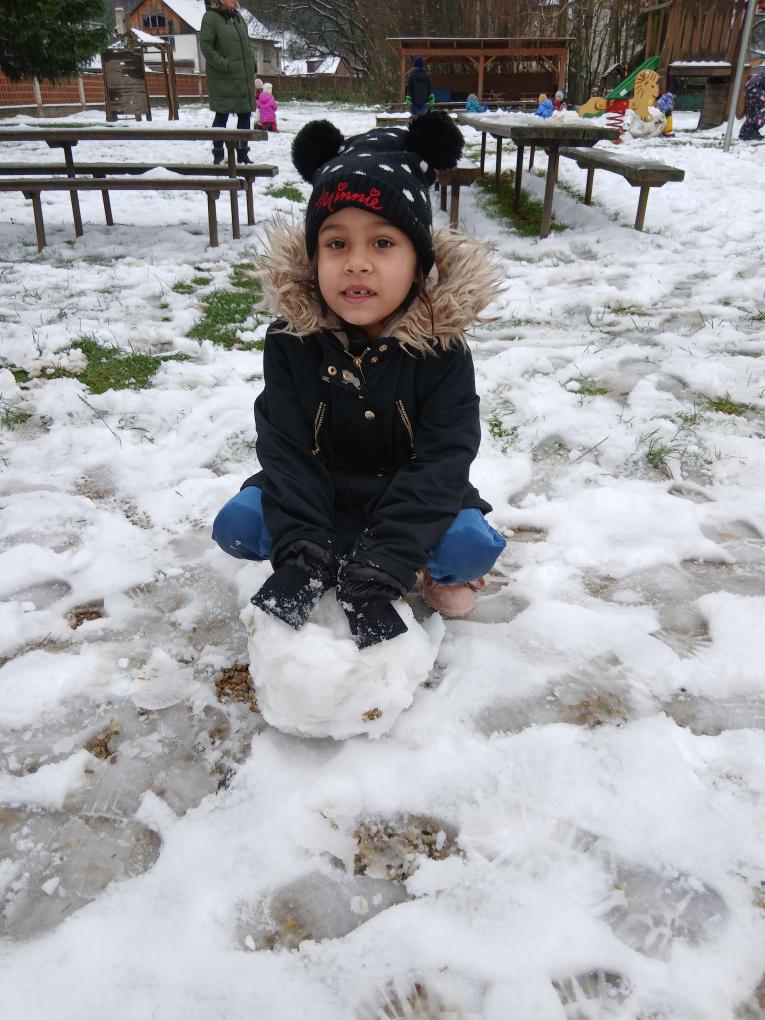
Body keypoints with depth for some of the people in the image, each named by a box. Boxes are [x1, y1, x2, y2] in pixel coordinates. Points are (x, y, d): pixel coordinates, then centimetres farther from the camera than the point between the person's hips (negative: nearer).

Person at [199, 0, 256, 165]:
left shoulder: (238, 17, 15)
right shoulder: (211, 17, -6)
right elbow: (205, 46, -12)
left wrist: (252, 64, 11)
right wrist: (224, 65, -18)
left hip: (244, 77, 7)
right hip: (223, 79, -7)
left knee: (245, 115, 8)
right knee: (222, 116, -2)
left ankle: (242, 154, 17)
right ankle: (218, 155, 7)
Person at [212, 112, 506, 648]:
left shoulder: (441, 349, -20)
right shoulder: (292, 342, -14)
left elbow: (439, 465, -26)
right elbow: (286, 452, -18)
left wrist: (378, 574, -37)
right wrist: (300, 553, -35)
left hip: (409, 500, -1)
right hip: (319, 497, 2)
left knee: (472, 546, -26)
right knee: (237, 523, -19)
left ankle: (435, 570, 8)